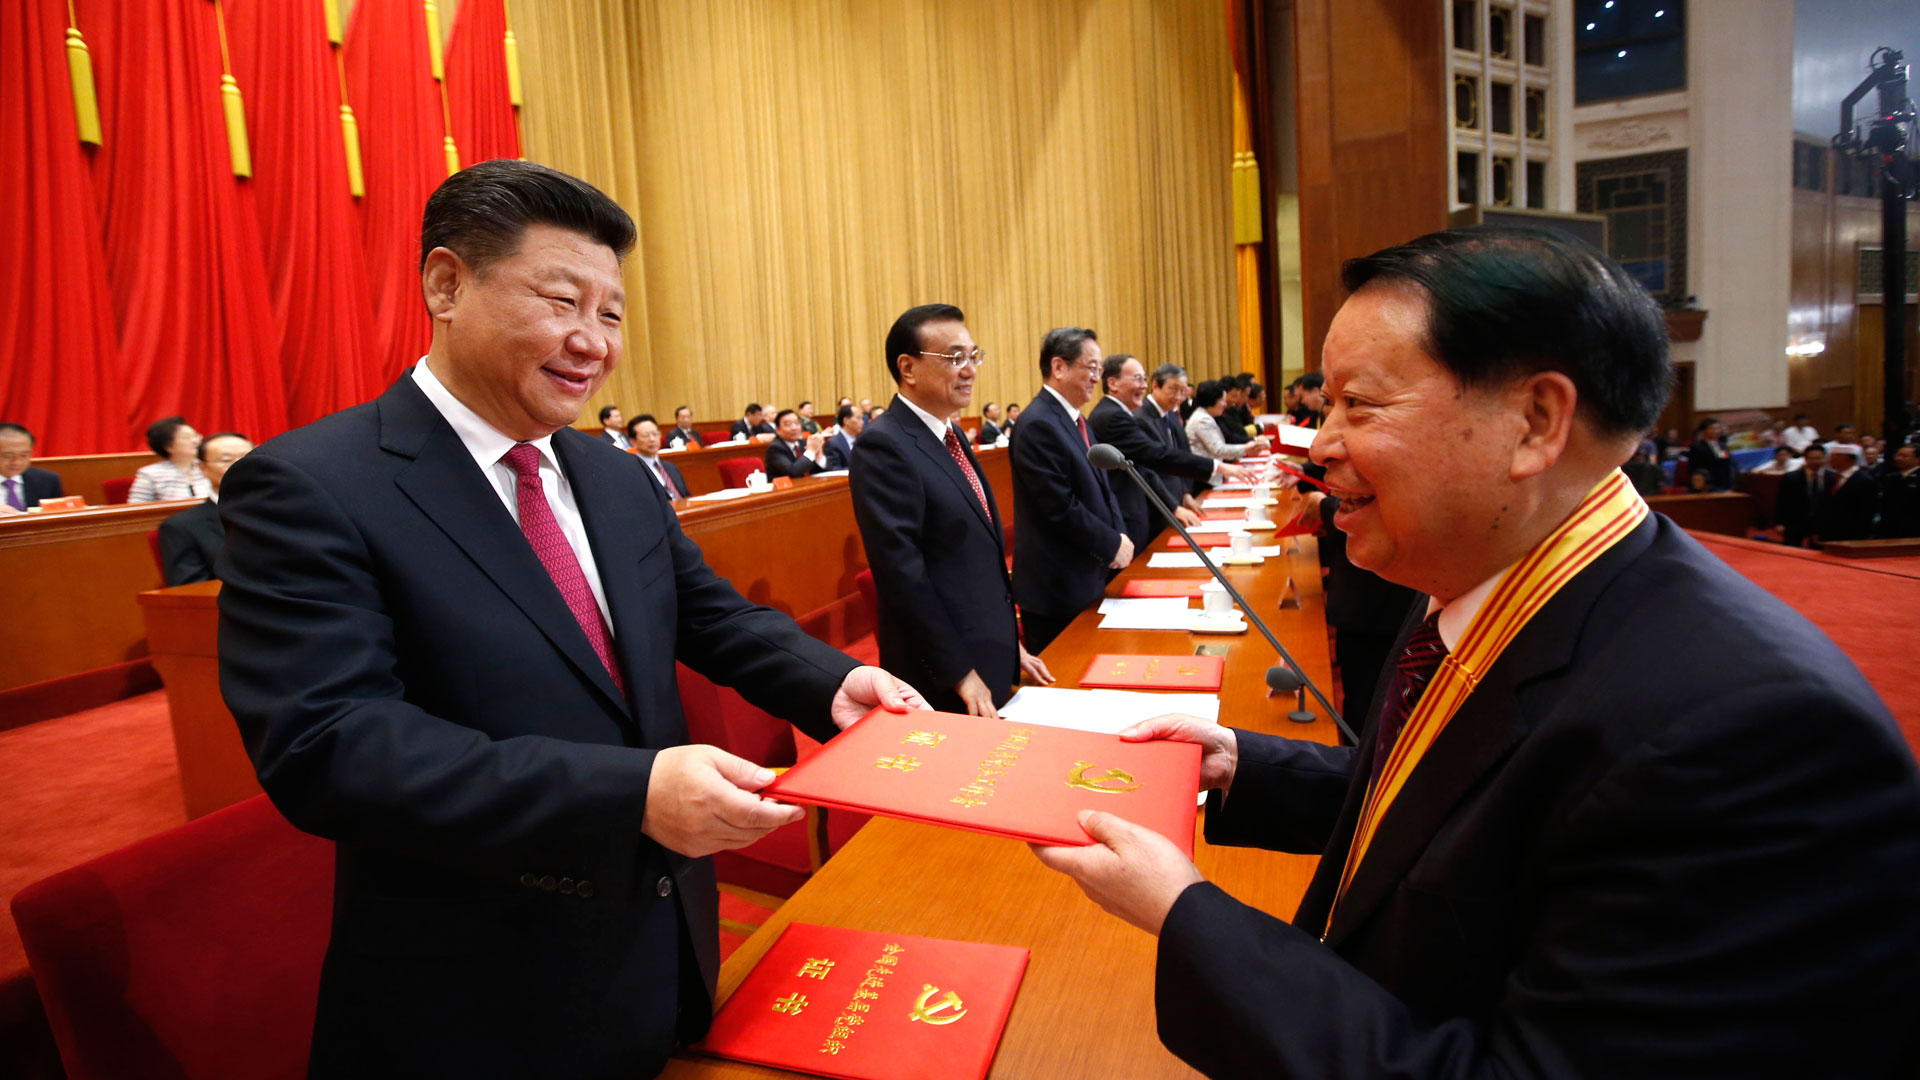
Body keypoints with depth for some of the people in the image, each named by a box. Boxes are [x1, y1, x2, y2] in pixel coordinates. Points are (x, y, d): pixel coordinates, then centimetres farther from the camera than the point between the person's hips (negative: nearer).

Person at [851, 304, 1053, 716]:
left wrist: (1010, 644, 14)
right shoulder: (884, 446, -18)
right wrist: (960, 674, -19)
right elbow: (901, 571, -22)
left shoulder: (952, 435, 11)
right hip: (943, 682, -8)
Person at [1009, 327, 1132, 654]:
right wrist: (1112, 544, -12)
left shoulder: (1076, 420, 12)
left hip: (1087, 577, 9)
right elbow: (1061, 508, -23)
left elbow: (1100, 485, 18)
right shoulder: (1038, 425, -19)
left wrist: (1120, 534, 1)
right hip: (1057, 588, -9)